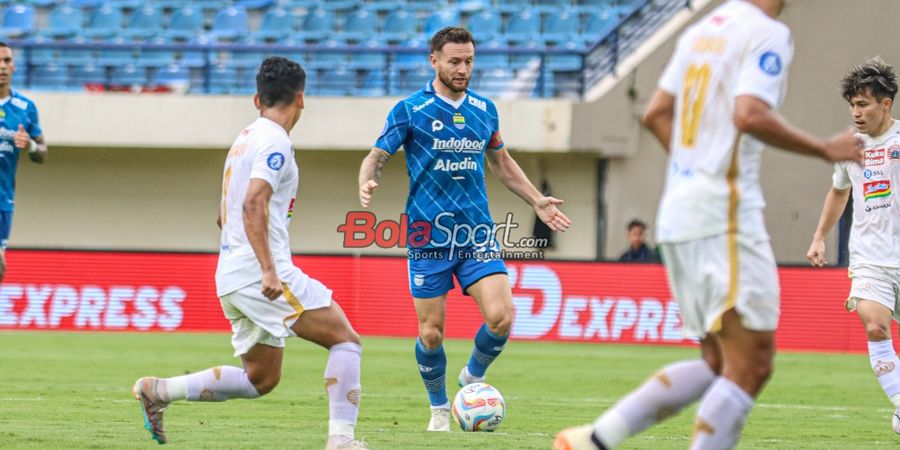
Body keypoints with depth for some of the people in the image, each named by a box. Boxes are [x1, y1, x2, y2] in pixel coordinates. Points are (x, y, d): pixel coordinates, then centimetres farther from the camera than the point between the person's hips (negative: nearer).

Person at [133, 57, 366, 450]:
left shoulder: (243, 139, 20)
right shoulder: (275, 142, -9)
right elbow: (254, 204, -24)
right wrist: (269, 270, -30)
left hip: (231, 277, 9)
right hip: (261, 273, -9)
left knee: (261, 379, 13)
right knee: (345, 339, -5)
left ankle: (159, 391, 8)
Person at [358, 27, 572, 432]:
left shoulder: (485, 110, 9)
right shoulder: (410, 110, -3)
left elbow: (501, 162, 24)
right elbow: (376, 158, -2)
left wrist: (537, 201, 18)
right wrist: (368, 183, -24)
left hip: (476, 233, 3)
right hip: (428, 235, -3)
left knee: (501, 316, -14)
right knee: (431, 333, 0)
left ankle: (473, 376, 15)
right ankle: (439, 408, 24)